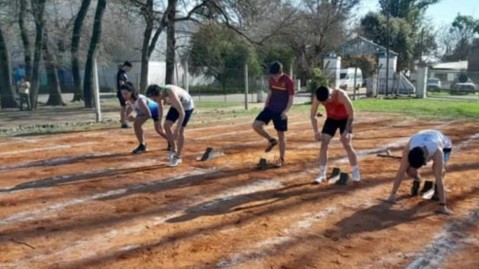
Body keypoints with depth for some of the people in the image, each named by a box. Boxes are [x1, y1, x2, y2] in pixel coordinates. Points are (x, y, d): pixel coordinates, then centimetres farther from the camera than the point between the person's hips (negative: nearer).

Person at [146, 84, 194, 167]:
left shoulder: (172, 95, -42)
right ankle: (173, 149, 14)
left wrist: (177, 130, -36)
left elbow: (182, 113, -38)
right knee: (167, 125, -3)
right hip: (176, 105, 7)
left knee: (180, 131, -10)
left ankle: (178, 157, 2)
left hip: (187, 106, -7)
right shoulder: (160, 93, -21)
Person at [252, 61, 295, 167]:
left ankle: (281, 159, 16)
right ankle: (271, 140, 14)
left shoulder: (288, 81, -14)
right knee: (256, 125, -9)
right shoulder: (272, 79, 3)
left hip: (281, 111, -6)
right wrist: (265, 105, 13)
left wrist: (286, 111, -23)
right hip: (270, 108, 6)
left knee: (281, 135, 1)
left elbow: (291, 97, -13)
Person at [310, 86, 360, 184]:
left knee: (347, 144, -13)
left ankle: (356, 172, 0)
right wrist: (316, 132, -19)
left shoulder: (341, 95, -36)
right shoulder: (317, 98, -25)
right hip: (331, 119, 3)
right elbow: (313, 115, -12)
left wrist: (346, 131, -31)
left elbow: (351, 113, -28)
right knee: (324, 144, -8)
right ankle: (322, 174, 0)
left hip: (345, 119, -3)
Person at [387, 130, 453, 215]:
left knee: (437, 169, -32)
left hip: (443, 145, -2)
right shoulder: (408, 148, -41)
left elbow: (439, 179, -45)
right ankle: (416, 180, 14)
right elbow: (401, 172, -34)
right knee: (410, 170, -21)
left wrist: (442, 205, -44)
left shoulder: (437, 152, -46)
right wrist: (392, 194, -30)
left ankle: (437, 187, 1)